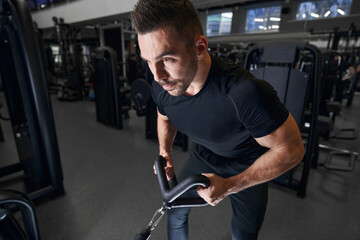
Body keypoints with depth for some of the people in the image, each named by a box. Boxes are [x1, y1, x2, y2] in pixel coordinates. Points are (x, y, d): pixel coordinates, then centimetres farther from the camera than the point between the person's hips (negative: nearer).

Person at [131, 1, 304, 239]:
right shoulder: (161, 86, -21)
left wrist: (230, 185, -29)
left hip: (248, 166, -3)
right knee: (175, 211, 15)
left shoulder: (246, 92, -41)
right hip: (204, 156, 4)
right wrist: (165, 153, -13)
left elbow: (291, 149, -27)